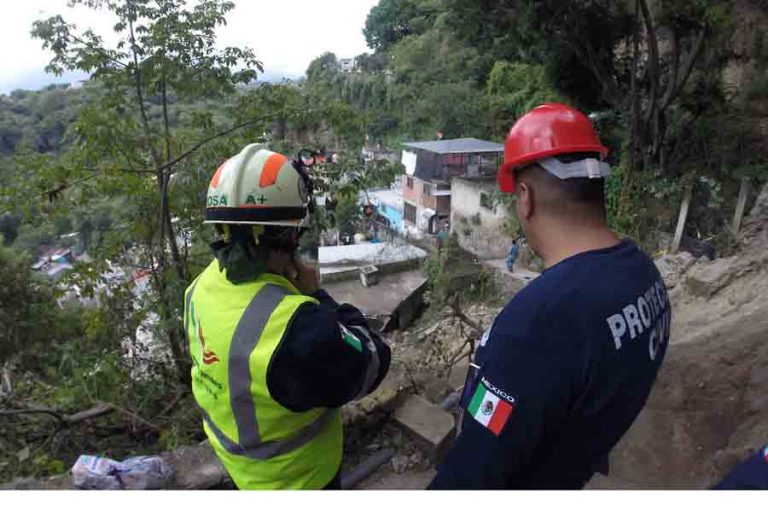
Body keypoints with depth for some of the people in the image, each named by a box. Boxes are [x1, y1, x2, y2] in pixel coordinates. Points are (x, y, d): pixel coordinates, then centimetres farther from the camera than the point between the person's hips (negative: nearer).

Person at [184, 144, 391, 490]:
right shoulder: (296, 326, -43)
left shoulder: (203, 287, -17)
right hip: (296, 476, -6)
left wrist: (296, 294, -10)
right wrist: (316, 296, -22)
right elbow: (371, 365, -27)